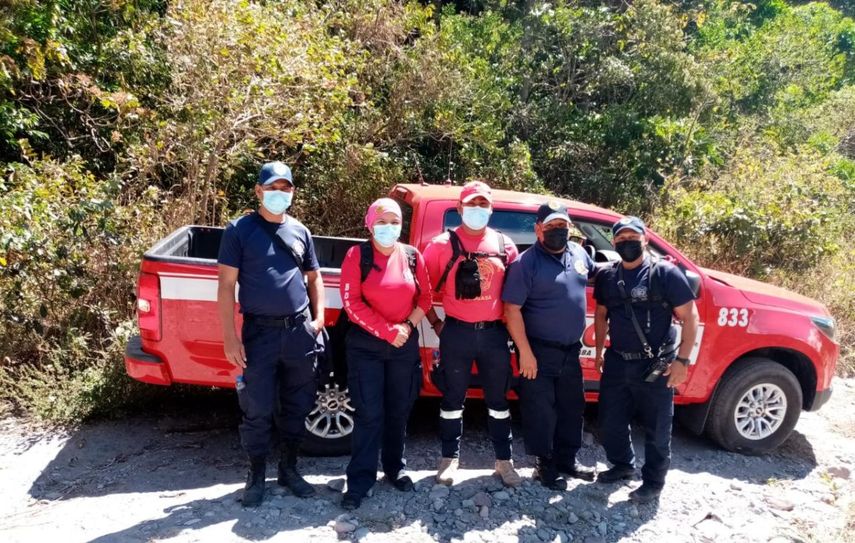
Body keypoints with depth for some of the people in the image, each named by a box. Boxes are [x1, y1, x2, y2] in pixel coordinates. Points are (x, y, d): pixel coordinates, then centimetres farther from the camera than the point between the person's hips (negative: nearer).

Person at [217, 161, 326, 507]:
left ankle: (289, 468, 30)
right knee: (257, 410, 4)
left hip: (300, 330, 4)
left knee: (297, 406, 12)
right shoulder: (240, 230, -2)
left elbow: (314, 276, 18)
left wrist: (318, 318, 5)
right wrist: (230, 337, -11)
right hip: (259, 332, -3)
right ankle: (256, 476, 22)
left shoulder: (300, 231, 10)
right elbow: (226, 286, -5)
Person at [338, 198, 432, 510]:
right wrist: (388, 331, -15)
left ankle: (395, 468, 30)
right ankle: (360, 480, 9)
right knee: (369, 413, -2)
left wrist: (408, 325, -10)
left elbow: (425, 297, 8)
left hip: (406, 344, 4)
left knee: (399, 410, 13)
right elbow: (351, 301, -11)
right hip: (366, 344, -3)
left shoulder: (412, 256, 4)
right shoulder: (358, 255, -6)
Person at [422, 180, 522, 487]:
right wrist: (436, 323, -1)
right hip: (457, 333, -2)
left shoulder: (504, 245, 7)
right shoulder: (443, 245, -2)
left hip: (494, 333, 2)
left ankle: (504, 460, 24)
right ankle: (450, 458, 23)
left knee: (498, 399, 11)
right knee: (453, 398, 9)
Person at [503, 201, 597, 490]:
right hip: (539, 350, -6)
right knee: (541, 410, 3)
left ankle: (567, 459, 34)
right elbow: (512, 309, -17)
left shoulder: (580, 254, 5)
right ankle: (544, 464, 20)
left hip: (571, 349, 7)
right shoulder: (527, 262, -14)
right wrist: (525, 352, -19)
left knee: (572, 407, 17)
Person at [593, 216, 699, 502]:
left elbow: (690, 317, -8)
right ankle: (623, 464, 39)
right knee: (610, 423, 14)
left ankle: (653, 482, 25)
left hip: (656, 365, -5)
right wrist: (598, 352, 15)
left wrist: (682, 359, -13)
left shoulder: (665, 273, -9)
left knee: (657, 429, 6)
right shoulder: (606, 276, 6)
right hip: (617, 362, 5)